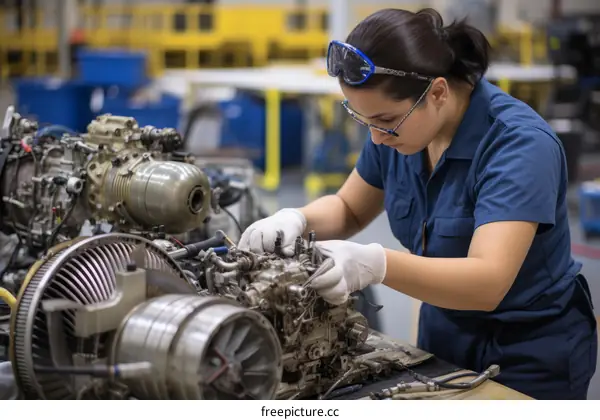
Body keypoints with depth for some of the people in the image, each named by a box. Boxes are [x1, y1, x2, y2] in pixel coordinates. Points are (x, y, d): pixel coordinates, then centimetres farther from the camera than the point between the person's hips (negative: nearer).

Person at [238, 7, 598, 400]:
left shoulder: (521, 144, -27)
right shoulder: (399, 122, -8)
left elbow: (488, 282, -37)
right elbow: (348, 210, 6)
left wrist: (376, 265, -52)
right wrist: (296, 219, -16)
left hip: (530, 358, -6)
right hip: (443, 338, 6)